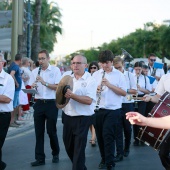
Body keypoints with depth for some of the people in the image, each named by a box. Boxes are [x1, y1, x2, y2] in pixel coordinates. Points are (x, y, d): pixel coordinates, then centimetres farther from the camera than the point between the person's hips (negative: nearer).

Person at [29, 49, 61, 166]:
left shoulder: (55, 70, -2)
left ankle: (56, 154, 26)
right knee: (39, 132, 4)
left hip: (51, 103, -3)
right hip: (39, 103, 4)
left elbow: (58, 87, -11)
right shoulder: (35, 71, 10)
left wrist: (45, 83, -22)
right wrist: (32, 87, -13)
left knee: (51, 131, 3)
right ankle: (40, 158, 9)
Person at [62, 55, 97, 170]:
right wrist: (63, 95, -8)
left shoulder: (90, 80, -9)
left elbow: (89, 100, -20)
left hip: (82, 119, -7)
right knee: (68, 145, 19)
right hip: (68, 117, 7)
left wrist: (72, 95, -28)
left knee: (79, 148, -2)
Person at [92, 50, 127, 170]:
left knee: (108, 136, -10)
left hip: (113, 110, -4)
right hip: (98, 110, 4)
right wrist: (95, 89, -14)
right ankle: (104, 159, 26)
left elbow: (124, 93, -7)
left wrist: (110, 85, -18)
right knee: (100, 136, 10)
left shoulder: (119, 75, -2)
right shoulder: (96, 74, 8)